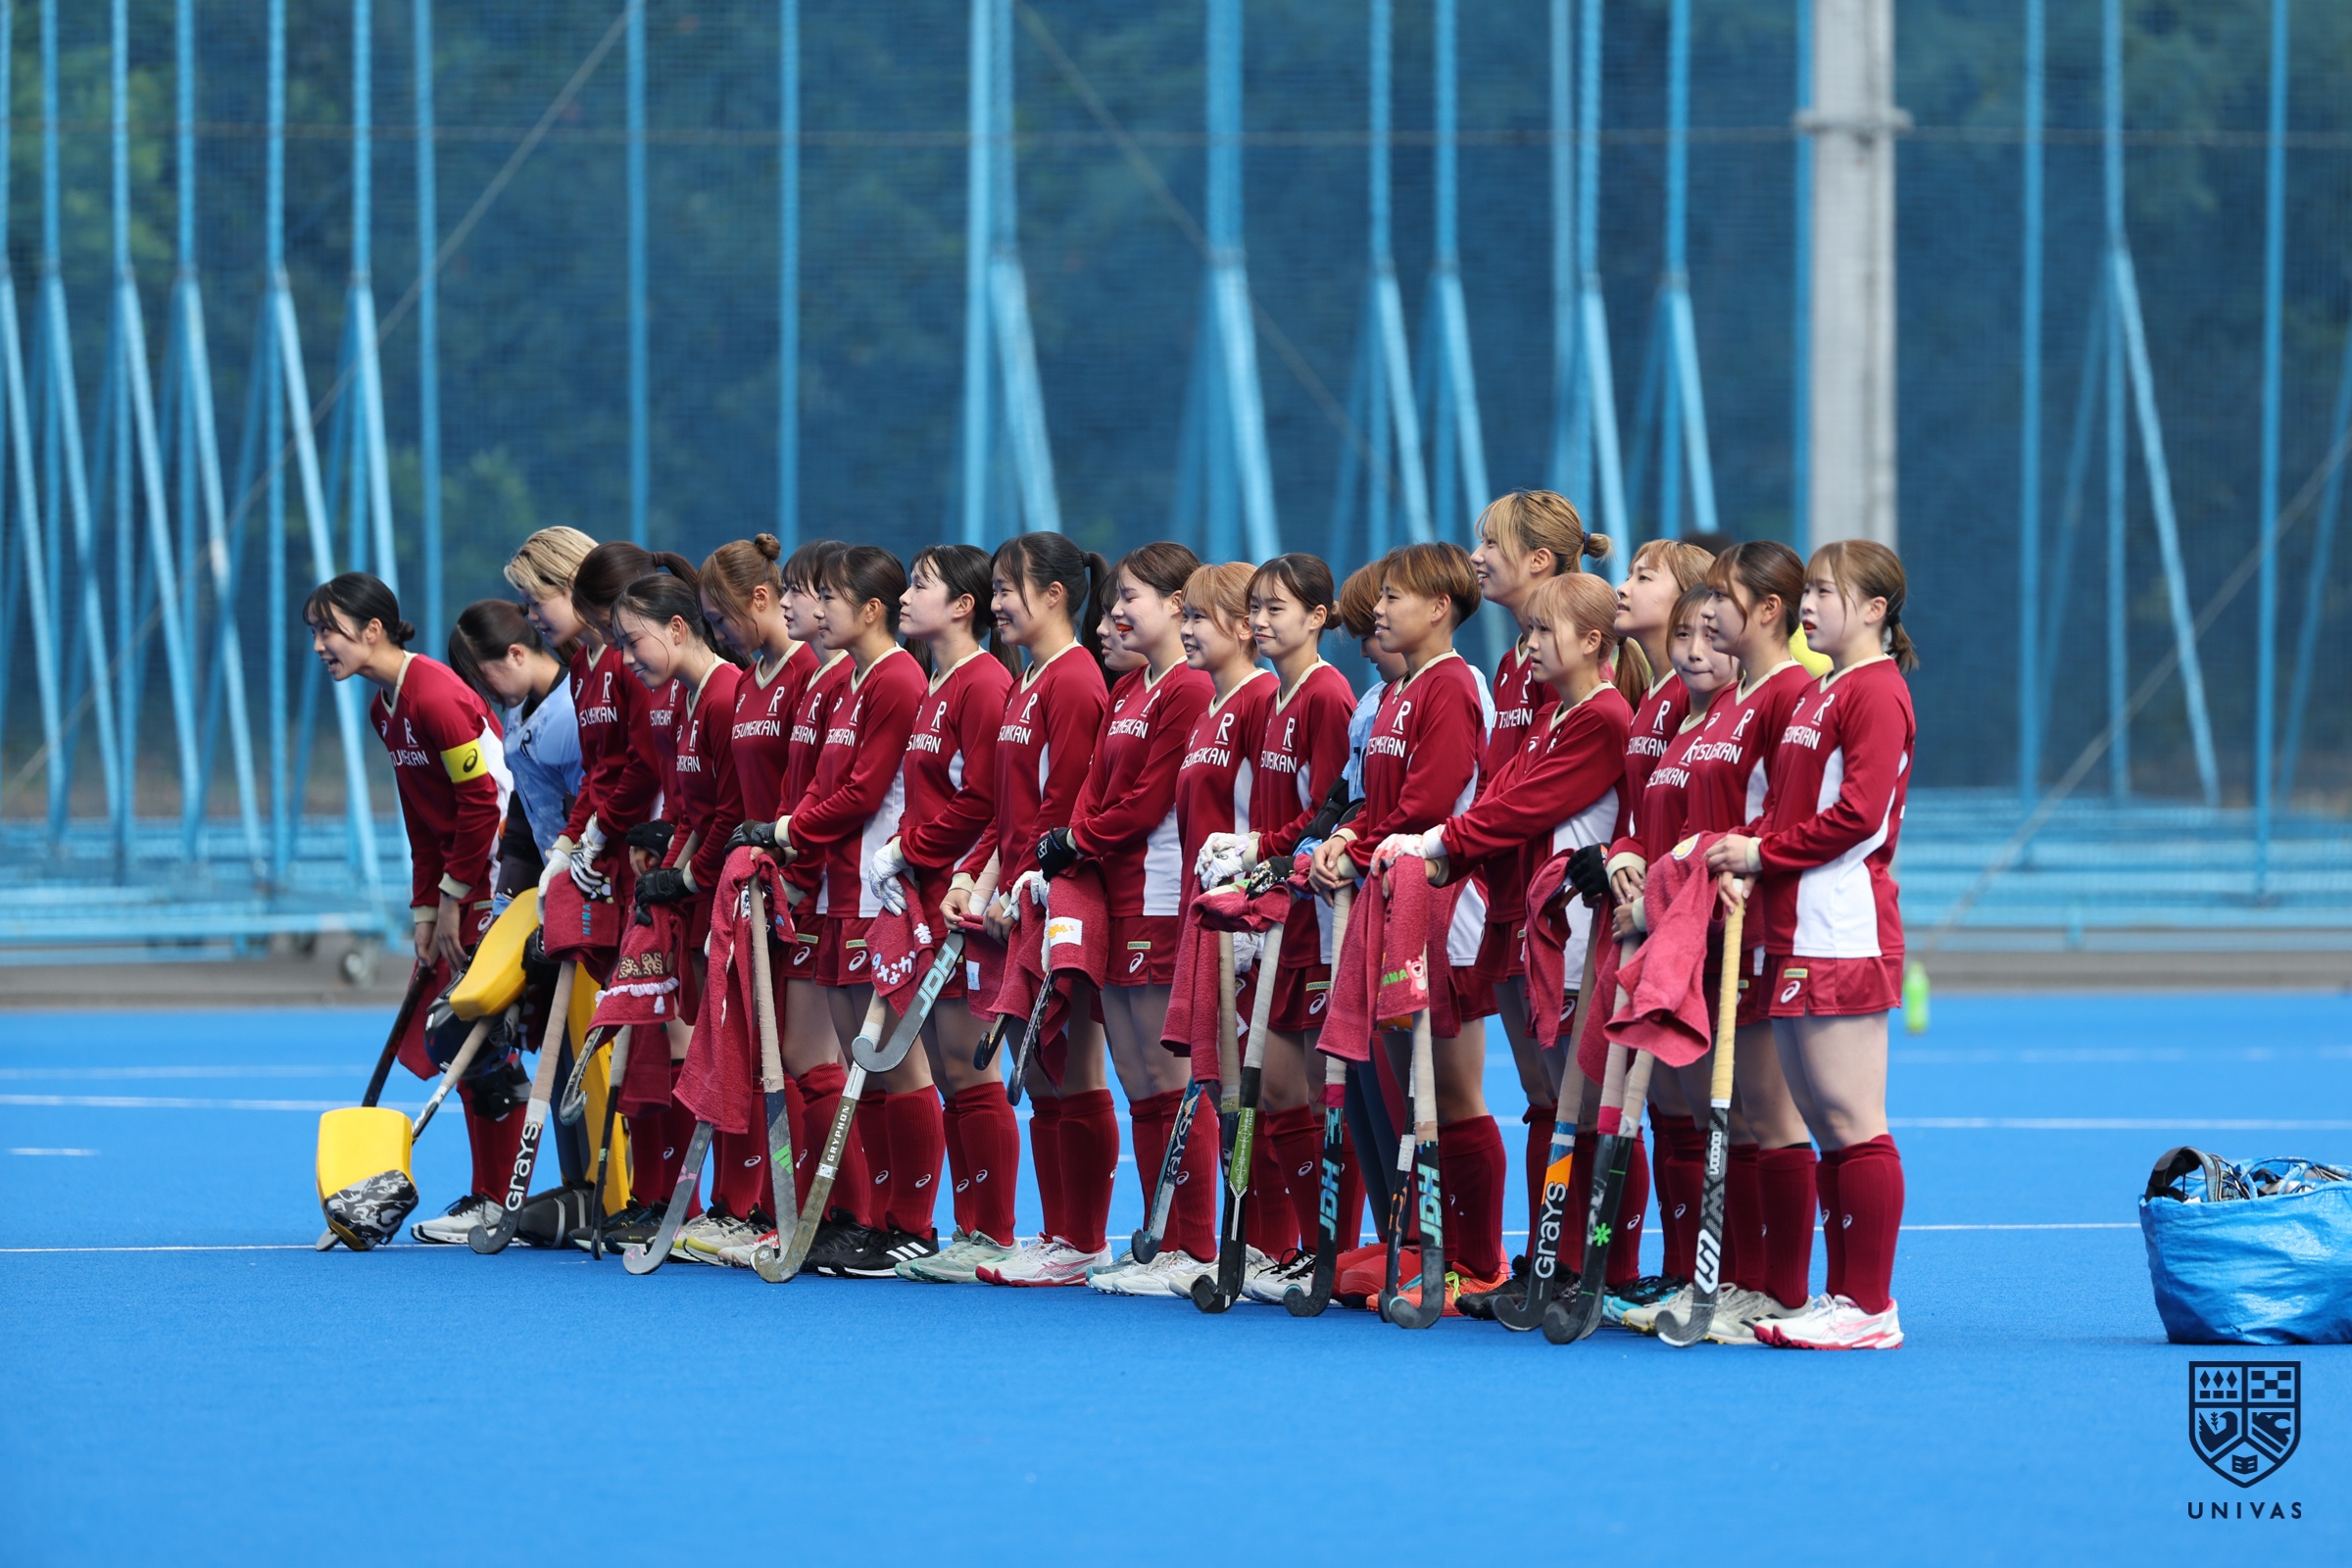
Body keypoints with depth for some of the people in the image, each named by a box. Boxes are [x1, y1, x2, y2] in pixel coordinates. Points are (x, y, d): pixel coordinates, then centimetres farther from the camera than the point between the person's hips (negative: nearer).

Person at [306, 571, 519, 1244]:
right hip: (462, 883, 10)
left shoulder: (435, 695, -19)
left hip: (501, 872, -10)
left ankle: (499, 1204, -3)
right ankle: (490, 1195, 16)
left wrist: (452, 898, -13)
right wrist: (426, 911, 10)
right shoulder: (385, 709, 11)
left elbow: (482, 802, -20)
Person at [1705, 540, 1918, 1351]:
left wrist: (1767, 851, -11)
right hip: (1798, 934, 10)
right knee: (1823, 1122, 11)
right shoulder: (1816, 692, 20)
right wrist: (1749, 851, 4)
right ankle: (1843, 1295, 15)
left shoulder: (1875, 692, -9)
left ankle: (1870, 1307, -7)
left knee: (1851, 1121, -8)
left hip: (1844, 934, -10)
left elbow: (1860, 811, -18)